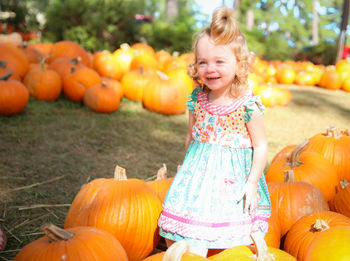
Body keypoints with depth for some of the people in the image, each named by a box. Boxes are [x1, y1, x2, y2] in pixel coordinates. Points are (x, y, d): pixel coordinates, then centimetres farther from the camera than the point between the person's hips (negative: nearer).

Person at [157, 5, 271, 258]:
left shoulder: (248, 105, -14)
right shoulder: (197, 99, -1)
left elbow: (261, 146, -9)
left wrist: (252, 183, -11)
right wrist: (188, 165, 17)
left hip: (233, 177, -3)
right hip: (199, 172, 4)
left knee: (231, 239, 3)